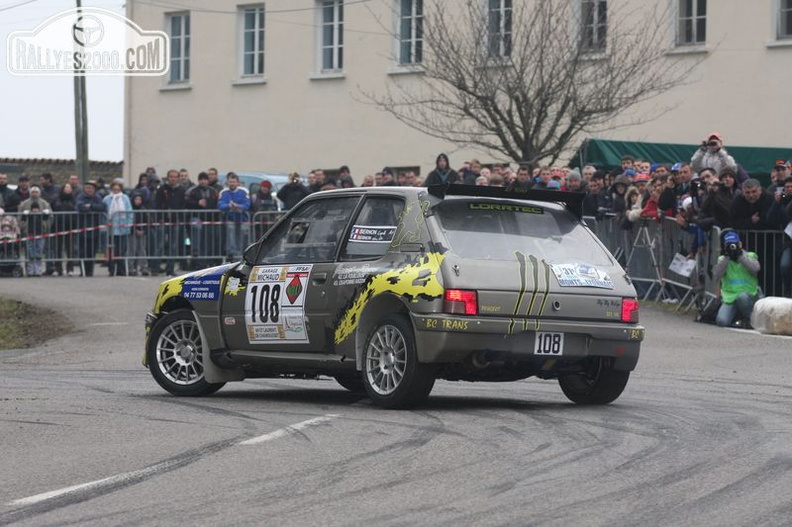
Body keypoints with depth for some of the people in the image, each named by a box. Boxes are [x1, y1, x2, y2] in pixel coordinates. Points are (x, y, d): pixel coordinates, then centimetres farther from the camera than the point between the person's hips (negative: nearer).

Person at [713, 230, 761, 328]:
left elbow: (755, 269, -14)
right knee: (722, 321, -25)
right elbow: (716, 276, -8)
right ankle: (737, 316, 11)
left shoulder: (750, 256, 8)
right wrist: (726, 256, -13)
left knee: (742, 297, -39)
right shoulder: (722, 260, 10)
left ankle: (748, 319, -8)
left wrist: (740, 255, -17)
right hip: (729, 299, 1)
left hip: (749, 297, -1)